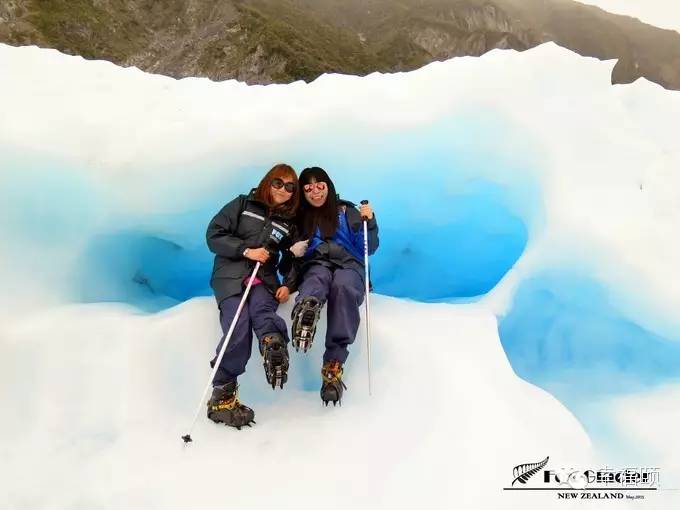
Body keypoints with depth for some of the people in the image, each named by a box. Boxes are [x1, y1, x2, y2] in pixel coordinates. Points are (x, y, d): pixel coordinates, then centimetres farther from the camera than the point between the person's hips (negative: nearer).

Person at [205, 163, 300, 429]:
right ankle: (222, 396, -19)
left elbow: (291, 260, 26)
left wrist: (289, 285, 6)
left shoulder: (289, 223, 19)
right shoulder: (243, 204, 9)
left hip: (264, 278, 3)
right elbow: (214, 235, 2)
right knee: (239, 327, -24)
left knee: (262, 311, -31)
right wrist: (246, 250, -10)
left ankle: (273, 347, -59)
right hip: (231, 274, -3)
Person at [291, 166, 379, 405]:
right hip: (316, 266, 1)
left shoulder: (347, 212, 19)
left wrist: (369, 222, -3)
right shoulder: (300, 218, 23)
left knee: (343, 286, -37)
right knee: (318, 276, -37)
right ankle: (306, 308, -73)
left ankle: (333, 364, -47)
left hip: (348, 265, -1)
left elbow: (369, 249, 11)